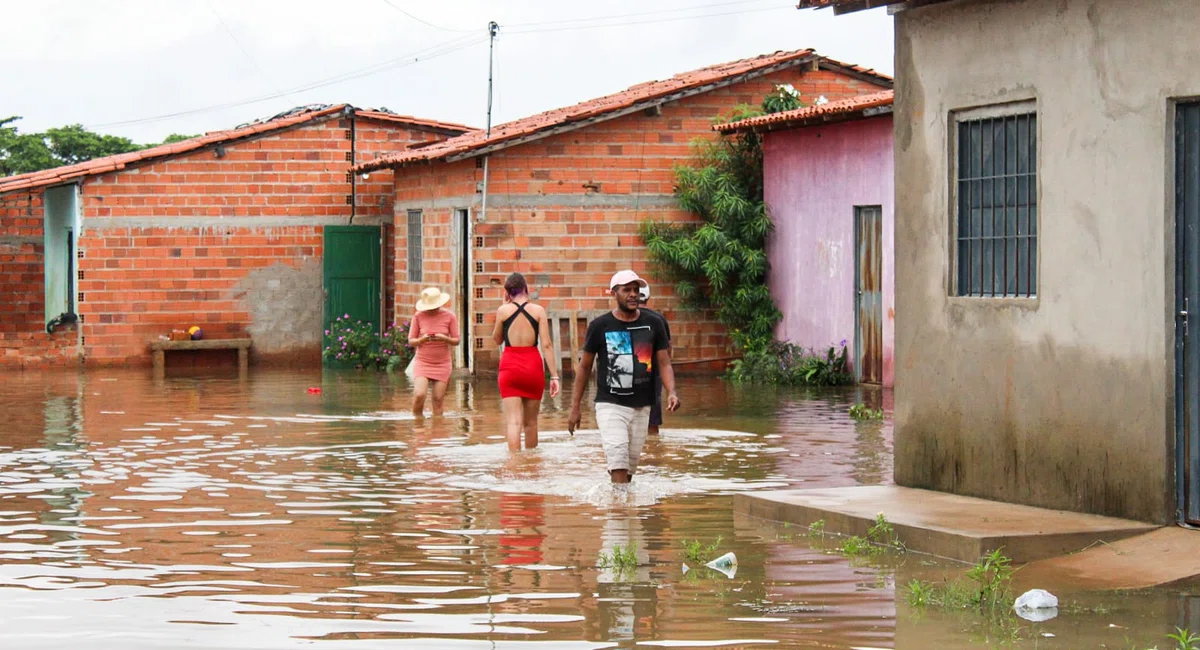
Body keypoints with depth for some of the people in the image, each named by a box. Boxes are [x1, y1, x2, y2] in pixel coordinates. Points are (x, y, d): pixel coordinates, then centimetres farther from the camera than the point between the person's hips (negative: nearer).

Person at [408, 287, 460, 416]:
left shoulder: (449, 316, -1)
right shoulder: (418, 316, -2)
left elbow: (456, 341, 1)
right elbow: (411, 341, 2)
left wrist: (444, 338, -20)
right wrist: (422, 339, -20)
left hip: (443, 363, 1)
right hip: (422, 362, -1)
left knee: (438, 399, -3)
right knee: (419, 395, -17)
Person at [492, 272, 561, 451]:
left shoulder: (503, 310, 0)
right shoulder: (538, 310, 0)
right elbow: (547, 345, -5)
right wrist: (554, 376, -4)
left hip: (510, 366, -1)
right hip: (533, 366, 1)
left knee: (513, 421, -6)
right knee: (531, 422, 15)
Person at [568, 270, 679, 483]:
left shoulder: (653, 325, 4)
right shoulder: (600, 326, -2)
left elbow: (664, 363, 4)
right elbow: (584, 367, 5)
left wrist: (671, 392, -16)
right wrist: (575, 407, 2)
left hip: (641, 407, 3)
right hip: (610, 404, -3)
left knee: (630, 468, 9)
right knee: (618, 462, -16)